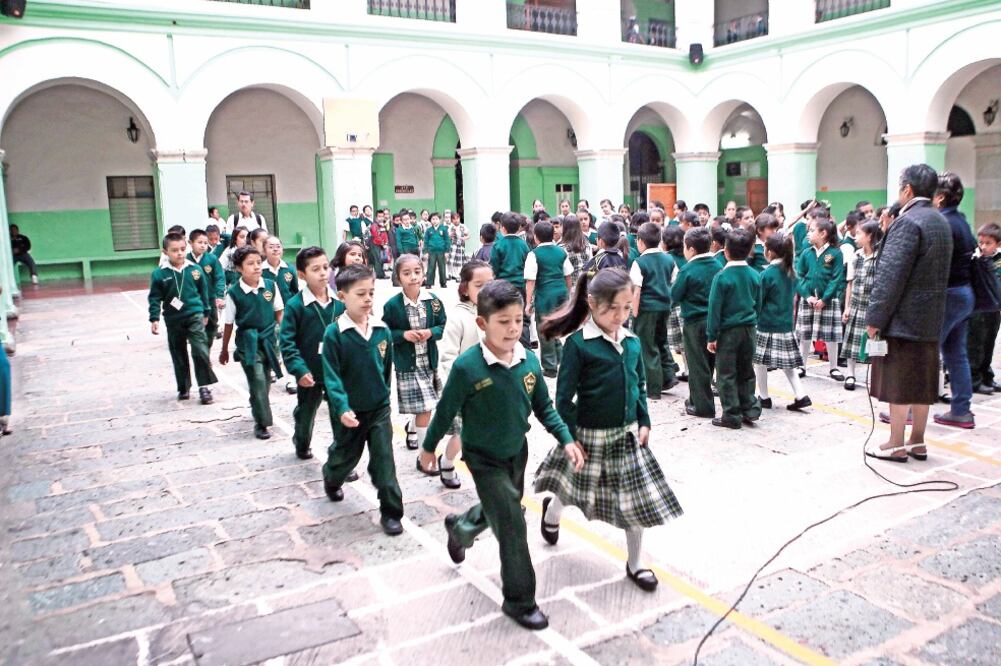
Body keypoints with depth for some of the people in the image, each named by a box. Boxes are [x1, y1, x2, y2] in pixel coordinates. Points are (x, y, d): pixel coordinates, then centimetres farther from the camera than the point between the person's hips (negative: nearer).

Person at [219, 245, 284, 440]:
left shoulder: (270, 286, -4)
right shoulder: (234, 293, -11)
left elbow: (278, 312, 9)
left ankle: (259, 411, 38)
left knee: (265, 380, 14)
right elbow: (228, 324, -1)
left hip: (269, 341, 3)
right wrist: (224, 350, 7)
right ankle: (261, 423, 3)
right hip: (248, 343, -3)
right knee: (258, 382, -8)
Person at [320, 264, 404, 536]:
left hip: (379, 408, 2)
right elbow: (331, 376, -20)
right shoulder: (334, 333, -17)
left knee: (384, 460, 1)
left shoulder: (382, 330, -6)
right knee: (345, 454, 20)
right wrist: (342, 407, -30)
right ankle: (331, 479, 53)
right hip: (349, 412, -2)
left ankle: (391, 512, 11)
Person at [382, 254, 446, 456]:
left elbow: (444, 326, 5)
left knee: (425, 407, 14)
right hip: (406, 365, -4)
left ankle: (412, 427, 48)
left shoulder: (433, 301, -3)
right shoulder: (392, 305, -10)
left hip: (429, 362, 4)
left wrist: (431, 332, -14)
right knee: (425, 408, -4)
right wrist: (403, 334, -17)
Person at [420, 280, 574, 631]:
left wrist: (566, 438, -8)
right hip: (484, 458, -6)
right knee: (512, 525, -6)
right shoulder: (467, 366, -26)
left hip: (517, 452, 6)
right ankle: (520, 601, 12)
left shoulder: (529, 361, -11)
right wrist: (429, 447, -1)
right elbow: (446, 411, -12)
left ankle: (459, 528, 56)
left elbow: (544, 407, 0)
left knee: (503, 509, 25)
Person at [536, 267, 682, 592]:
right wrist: (568, 438, -14)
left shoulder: (632, 342, 1)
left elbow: (639, 386, 11)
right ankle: (551, 512, 52)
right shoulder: (578, 344, -17)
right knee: (574, 489, 16)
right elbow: (565, 395, -14)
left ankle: (635, 565, 26)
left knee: (639, 499, 8)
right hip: (591, 436, -5)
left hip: (628, 434, 5)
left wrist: (644, 423, 5)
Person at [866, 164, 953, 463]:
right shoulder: (941, 221, 12)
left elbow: (891, 275, -21)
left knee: (897, 382, -1)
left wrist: (875, 317, -17)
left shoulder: (908, 222, -17)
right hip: (931, 317, 9)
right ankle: (918, 441, 22)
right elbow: (938, 271, 17)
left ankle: (896, 445, 6)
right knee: (922, 381, 13)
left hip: (903, 316, -9)